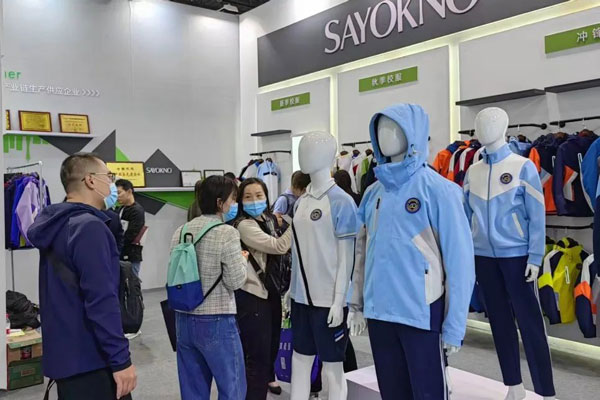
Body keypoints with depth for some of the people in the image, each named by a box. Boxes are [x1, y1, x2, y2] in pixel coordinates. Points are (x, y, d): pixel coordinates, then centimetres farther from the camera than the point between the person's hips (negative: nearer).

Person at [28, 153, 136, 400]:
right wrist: (121, 359, -21)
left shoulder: (56, 225, 8)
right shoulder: (89, 227, -20)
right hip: (90, 359, -9)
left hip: (65, 355, 9)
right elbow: (101, 300, -25)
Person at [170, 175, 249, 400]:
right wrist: (242, 260, 3)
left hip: (184, 319, 7)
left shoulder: (181, 231, 6)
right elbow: (236, 281, -14)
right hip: (216, 322, -7)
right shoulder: (227, 233, -13)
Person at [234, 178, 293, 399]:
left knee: (272, 344, 26)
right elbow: (279, 246, -23)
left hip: (271, 291, 9)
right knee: (258, 356, -7)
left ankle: (267, 378, 51)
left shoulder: (268, 220, 11)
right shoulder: (244, 225, -16)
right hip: (252, 296, -9)